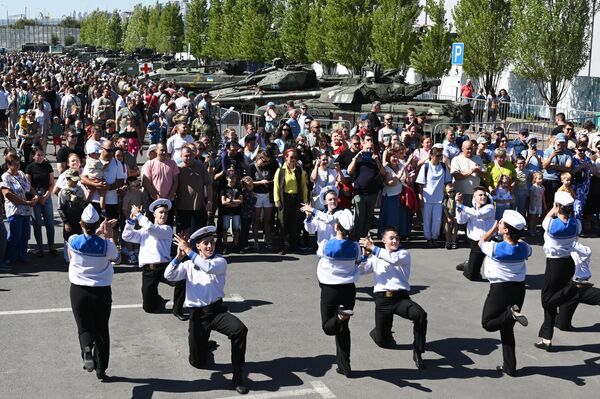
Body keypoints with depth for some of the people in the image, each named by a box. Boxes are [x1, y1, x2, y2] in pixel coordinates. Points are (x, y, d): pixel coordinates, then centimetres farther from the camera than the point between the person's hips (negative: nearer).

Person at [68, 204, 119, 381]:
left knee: (84, 327, 10)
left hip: (78, 291, 0)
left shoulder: (73, 240, -10)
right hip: (101, 292, 0)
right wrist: (109, 235, 8)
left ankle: (86, 349, -22)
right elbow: (116, 257, 8)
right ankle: (101, 369, 19)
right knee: (101, 330, 14)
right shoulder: (106, 245, -13)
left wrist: (98, 232, 15)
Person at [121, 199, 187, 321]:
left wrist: (138, 214, -5)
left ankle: (177, 310, -10)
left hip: (163, 266, -2)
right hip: (148, 270, 2)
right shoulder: (144, 231, 20)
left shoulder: (167, 229, 6)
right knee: (149, 308, -2)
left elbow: (151, 229, -12)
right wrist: (132, 219, 2)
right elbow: (126, 236, 12)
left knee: (182, 280, -33)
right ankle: (157, 298, 37)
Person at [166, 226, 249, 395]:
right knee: (197, 362, 6)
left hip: (217, 310, -2)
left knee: (240, 329, -33)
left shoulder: (220, 261, -1)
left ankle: (238, 374, -18)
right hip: (197, 314, 2)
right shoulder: (188, 264, 6)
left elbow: (209, 267, -24)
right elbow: (169, 275, -6)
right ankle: (206, 345, 44)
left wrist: (188, 251, -21)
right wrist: (179, 256, -18)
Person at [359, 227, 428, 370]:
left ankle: (418, 352, -14)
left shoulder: (404, 253, 9)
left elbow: (394, 259, -14)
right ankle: (379, 332, 38)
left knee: (421, 315, -31)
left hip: (401, 297, -1)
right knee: (383, 342, -1)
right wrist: (366, 253, -6)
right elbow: (360, 270, 7)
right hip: (382, 299, 1)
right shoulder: (376, 257, 15)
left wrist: (373, 248, -15)